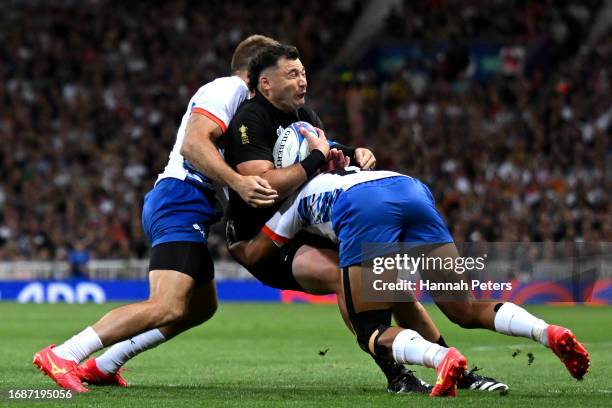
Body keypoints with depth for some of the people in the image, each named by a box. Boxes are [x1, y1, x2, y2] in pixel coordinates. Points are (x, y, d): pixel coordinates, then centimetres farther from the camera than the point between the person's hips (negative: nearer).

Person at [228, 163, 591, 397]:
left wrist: (232, 245, 53)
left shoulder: (295, 197, 33)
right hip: (413, 189, 5)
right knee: (467, 310, 9)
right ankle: (549, 333, -18)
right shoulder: (336, 172, 47)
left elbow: (251, 255, 33)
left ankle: (442, 358, -33)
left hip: (363, 207, -5)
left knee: (374, 333, 0)